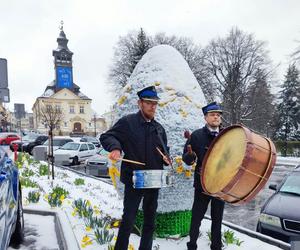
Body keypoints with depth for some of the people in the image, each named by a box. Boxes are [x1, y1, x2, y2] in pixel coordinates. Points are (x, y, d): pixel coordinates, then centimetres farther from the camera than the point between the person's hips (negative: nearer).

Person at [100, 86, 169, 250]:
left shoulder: (159, 128, 10)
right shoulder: (127, 122, -8)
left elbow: (164, 149, 20)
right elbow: (106, 137, -10)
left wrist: (166, 157, -2)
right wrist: (115, 147, -29)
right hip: (133, 181, -5)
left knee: (150, 220, 17)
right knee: (128, 220, 1)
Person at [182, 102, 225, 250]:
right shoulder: (197, 135, -6)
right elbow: (186, 158, -6)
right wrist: (191, 156, -28)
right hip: (202, 183, -3)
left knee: (217, 218, 16)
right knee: (197, 217, 7)